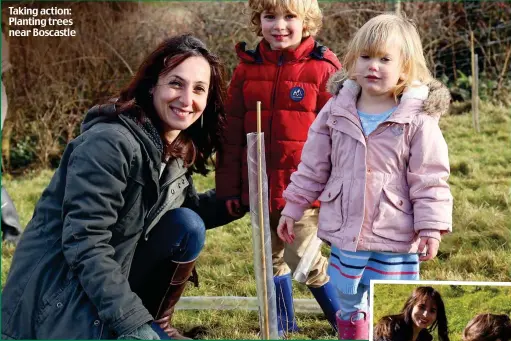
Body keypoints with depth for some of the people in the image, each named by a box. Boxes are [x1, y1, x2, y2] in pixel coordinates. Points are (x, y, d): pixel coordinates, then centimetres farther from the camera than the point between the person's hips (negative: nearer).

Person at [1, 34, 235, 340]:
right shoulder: (109, 144, -23)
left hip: (112, 276, 9)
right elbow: (84, 244, -27)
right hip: (54, 299, -9)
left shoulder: (180, 150, 4)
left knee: (188, 226, -5)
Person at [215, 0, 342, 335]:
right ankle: (283, 324, 34)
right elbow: (233, 132, 7)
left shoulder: (323, 68, -7)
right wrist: (229, 187, 4)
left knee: (303, 259, -2)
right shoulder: (248, 69, 4)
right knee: (273, 257, 17)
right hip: (261, 187, 5)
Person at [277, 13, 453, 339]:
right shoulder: (336, 110, 0)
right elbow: (313, 166, 8)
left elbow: (430, 178, -8)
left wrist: (431, 227, -12)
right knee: (349, 302, 18)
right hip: (345, 231, 4)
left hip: (396, 237, -4)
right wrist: (293, 208, 10)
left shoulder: (418, 118, -10)